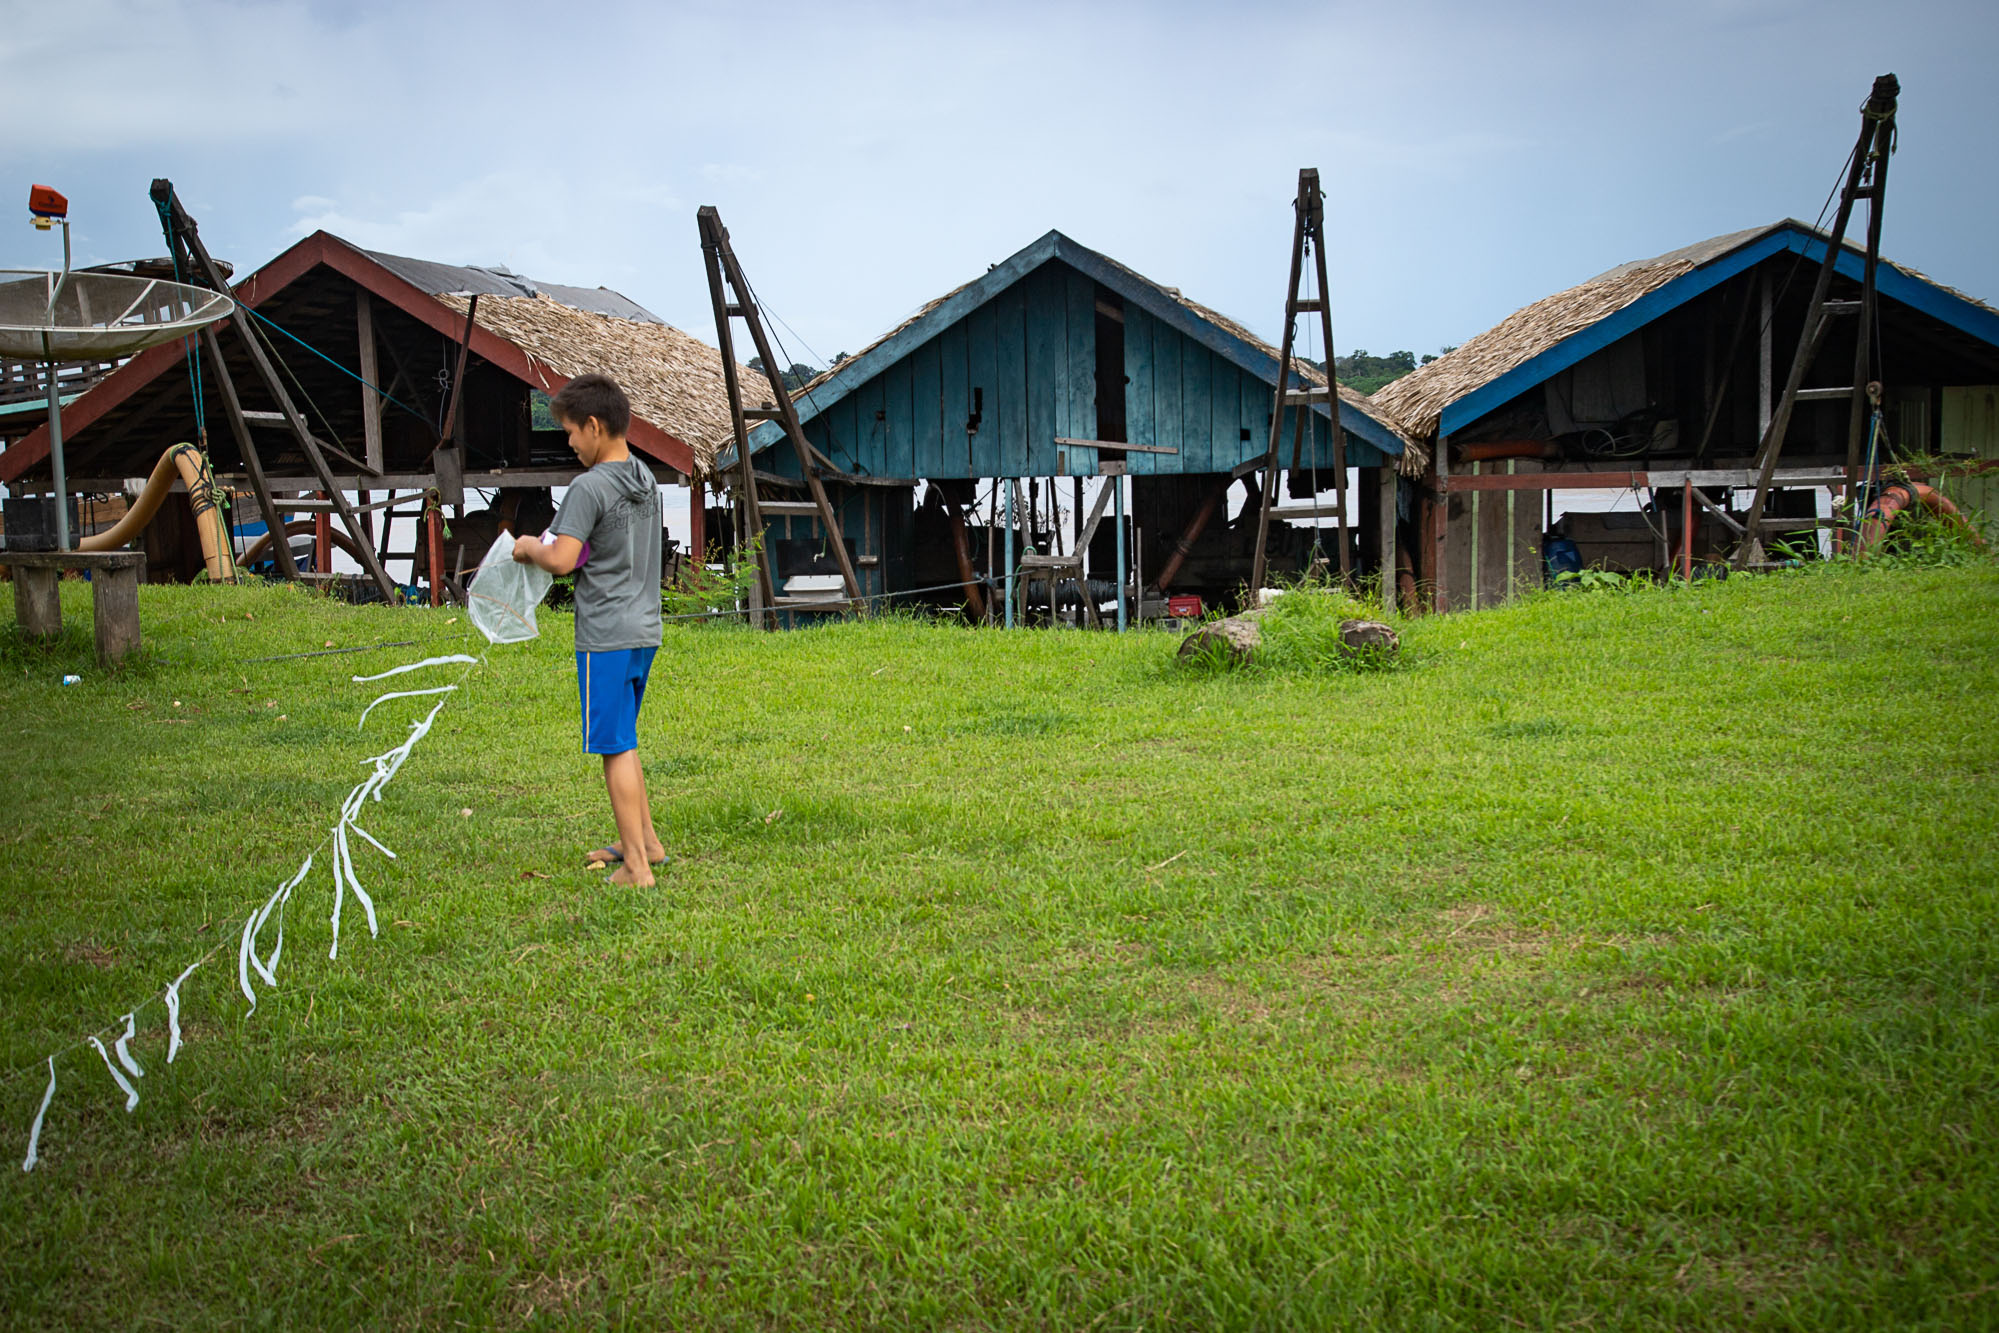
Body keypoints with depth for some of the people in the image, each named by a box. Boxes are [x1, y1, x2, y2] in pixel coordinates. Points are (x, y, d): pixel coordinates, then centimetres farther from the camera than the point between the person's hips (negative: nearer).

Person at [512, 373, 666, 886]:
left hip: (606, 636, -8)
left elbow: (562, 559, -22)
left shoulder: (590, 487, -16)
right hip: (644, 629, 8)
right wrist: (553, 545, 15)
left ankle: (637, 864, -1)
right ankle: (644, 840, 28)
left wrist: (531, 549, -1)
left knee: (616, 747, -3)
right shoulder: (645, 478, 11)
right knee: (622, 742, 20)